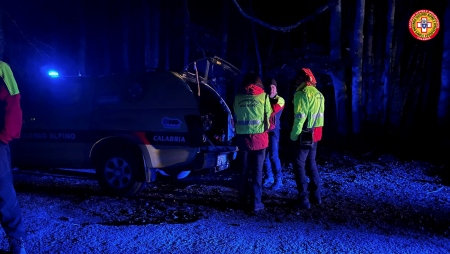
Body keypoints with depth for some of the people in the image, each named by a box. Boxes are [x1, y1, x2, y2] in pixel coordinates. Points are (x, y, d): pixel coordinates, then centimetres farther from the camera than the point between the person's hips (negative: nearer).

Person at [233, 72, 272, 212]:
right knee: (257, 170, 3)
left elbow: (235, 117, 8)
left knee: (244, 168, 16)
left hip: (242, 137, 2)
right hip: (259, 137, -2)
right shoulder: (263, 96, -2)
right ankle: (256, 202, 3)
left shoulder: (237, 97, 3)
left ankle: (243, 198, 26)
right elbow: (268, 116, 4)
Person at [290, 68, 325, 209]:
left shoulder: (303, 93, -14)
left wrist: (294, 135, -13)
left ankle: (304, 200, -1)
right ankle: (316, 196, 25)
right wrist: (315, 131, 12)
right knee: (311, 163, 19)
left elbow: (300, 117, -19)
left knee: (299, 165, -2)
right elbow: (319, 115, 11)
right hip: (315, 134, 9)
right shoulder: (319, 94, 12)